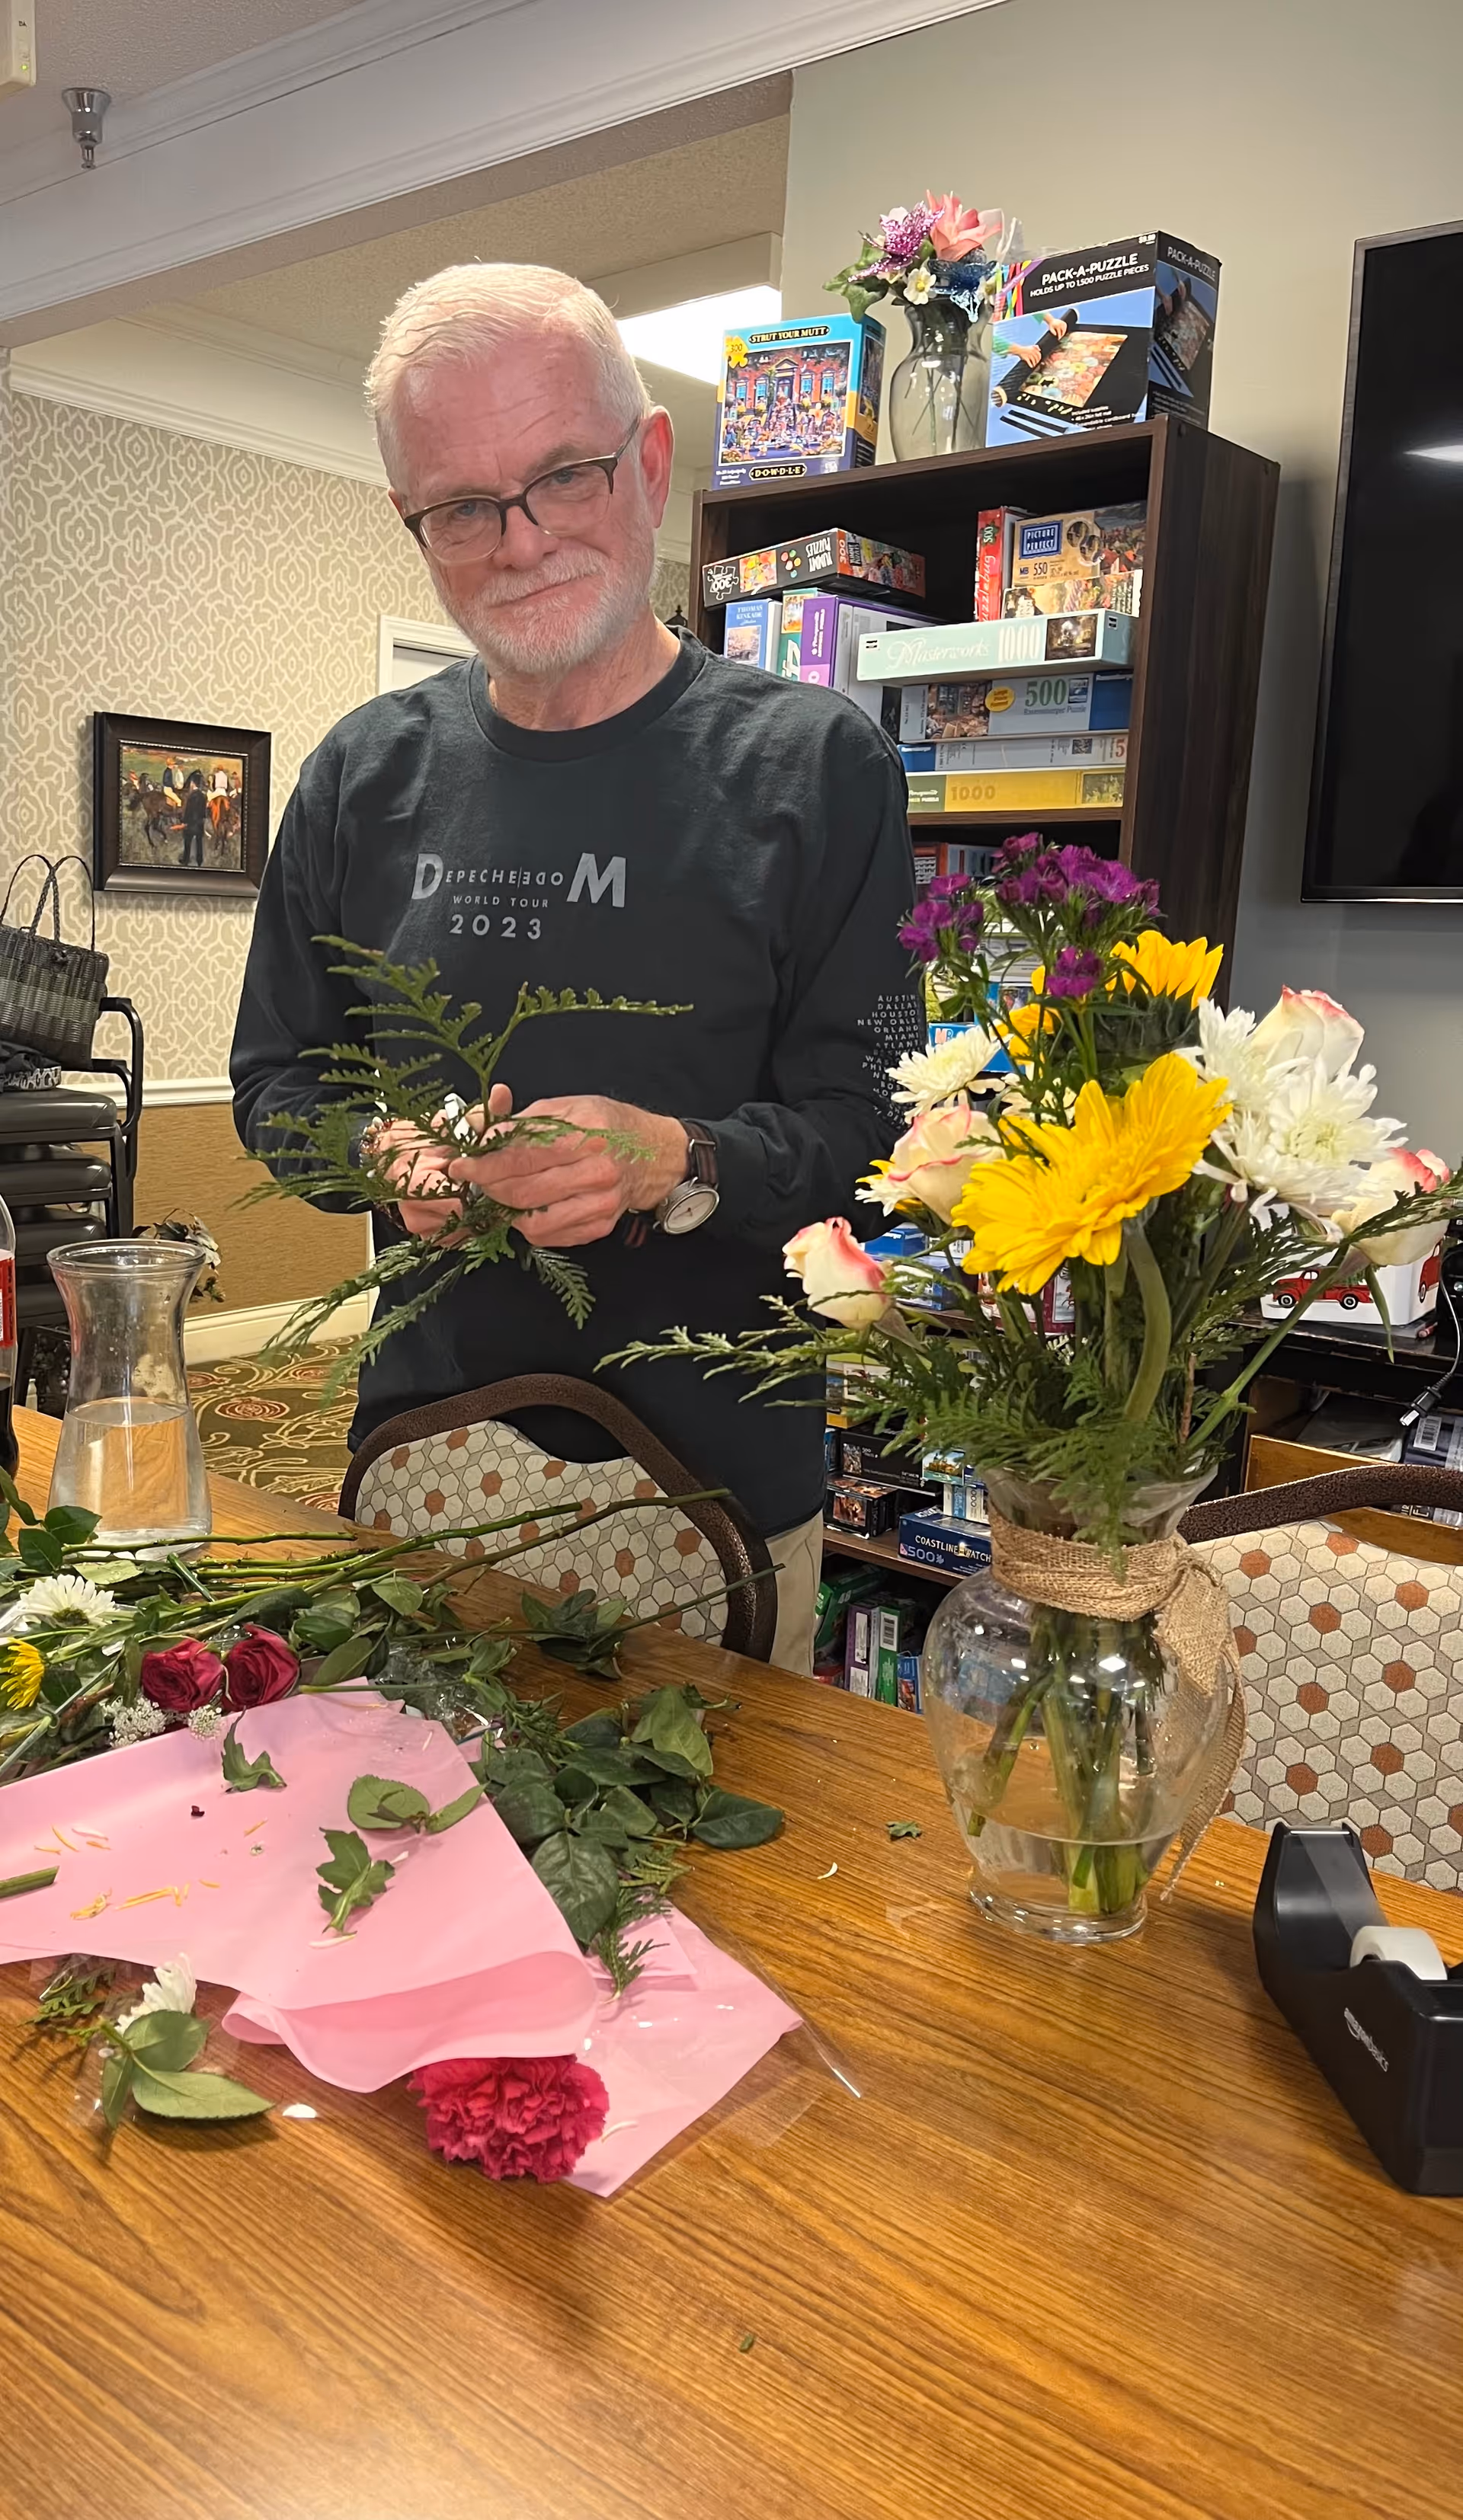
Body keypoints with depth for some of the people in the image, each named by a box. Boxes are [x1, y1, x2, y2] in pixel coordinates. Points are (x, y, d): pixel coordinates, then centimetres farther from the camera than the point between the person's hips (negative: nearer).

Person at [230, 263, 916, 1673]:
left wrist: (681, 1164, -26)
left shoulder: (813, 761, -5)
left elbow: (870, 1111, -8)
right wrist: (388, 1151, -11)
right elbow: (276, 1080, 10)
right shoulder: (368, 773, 5)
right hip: (423, 1468, 3)